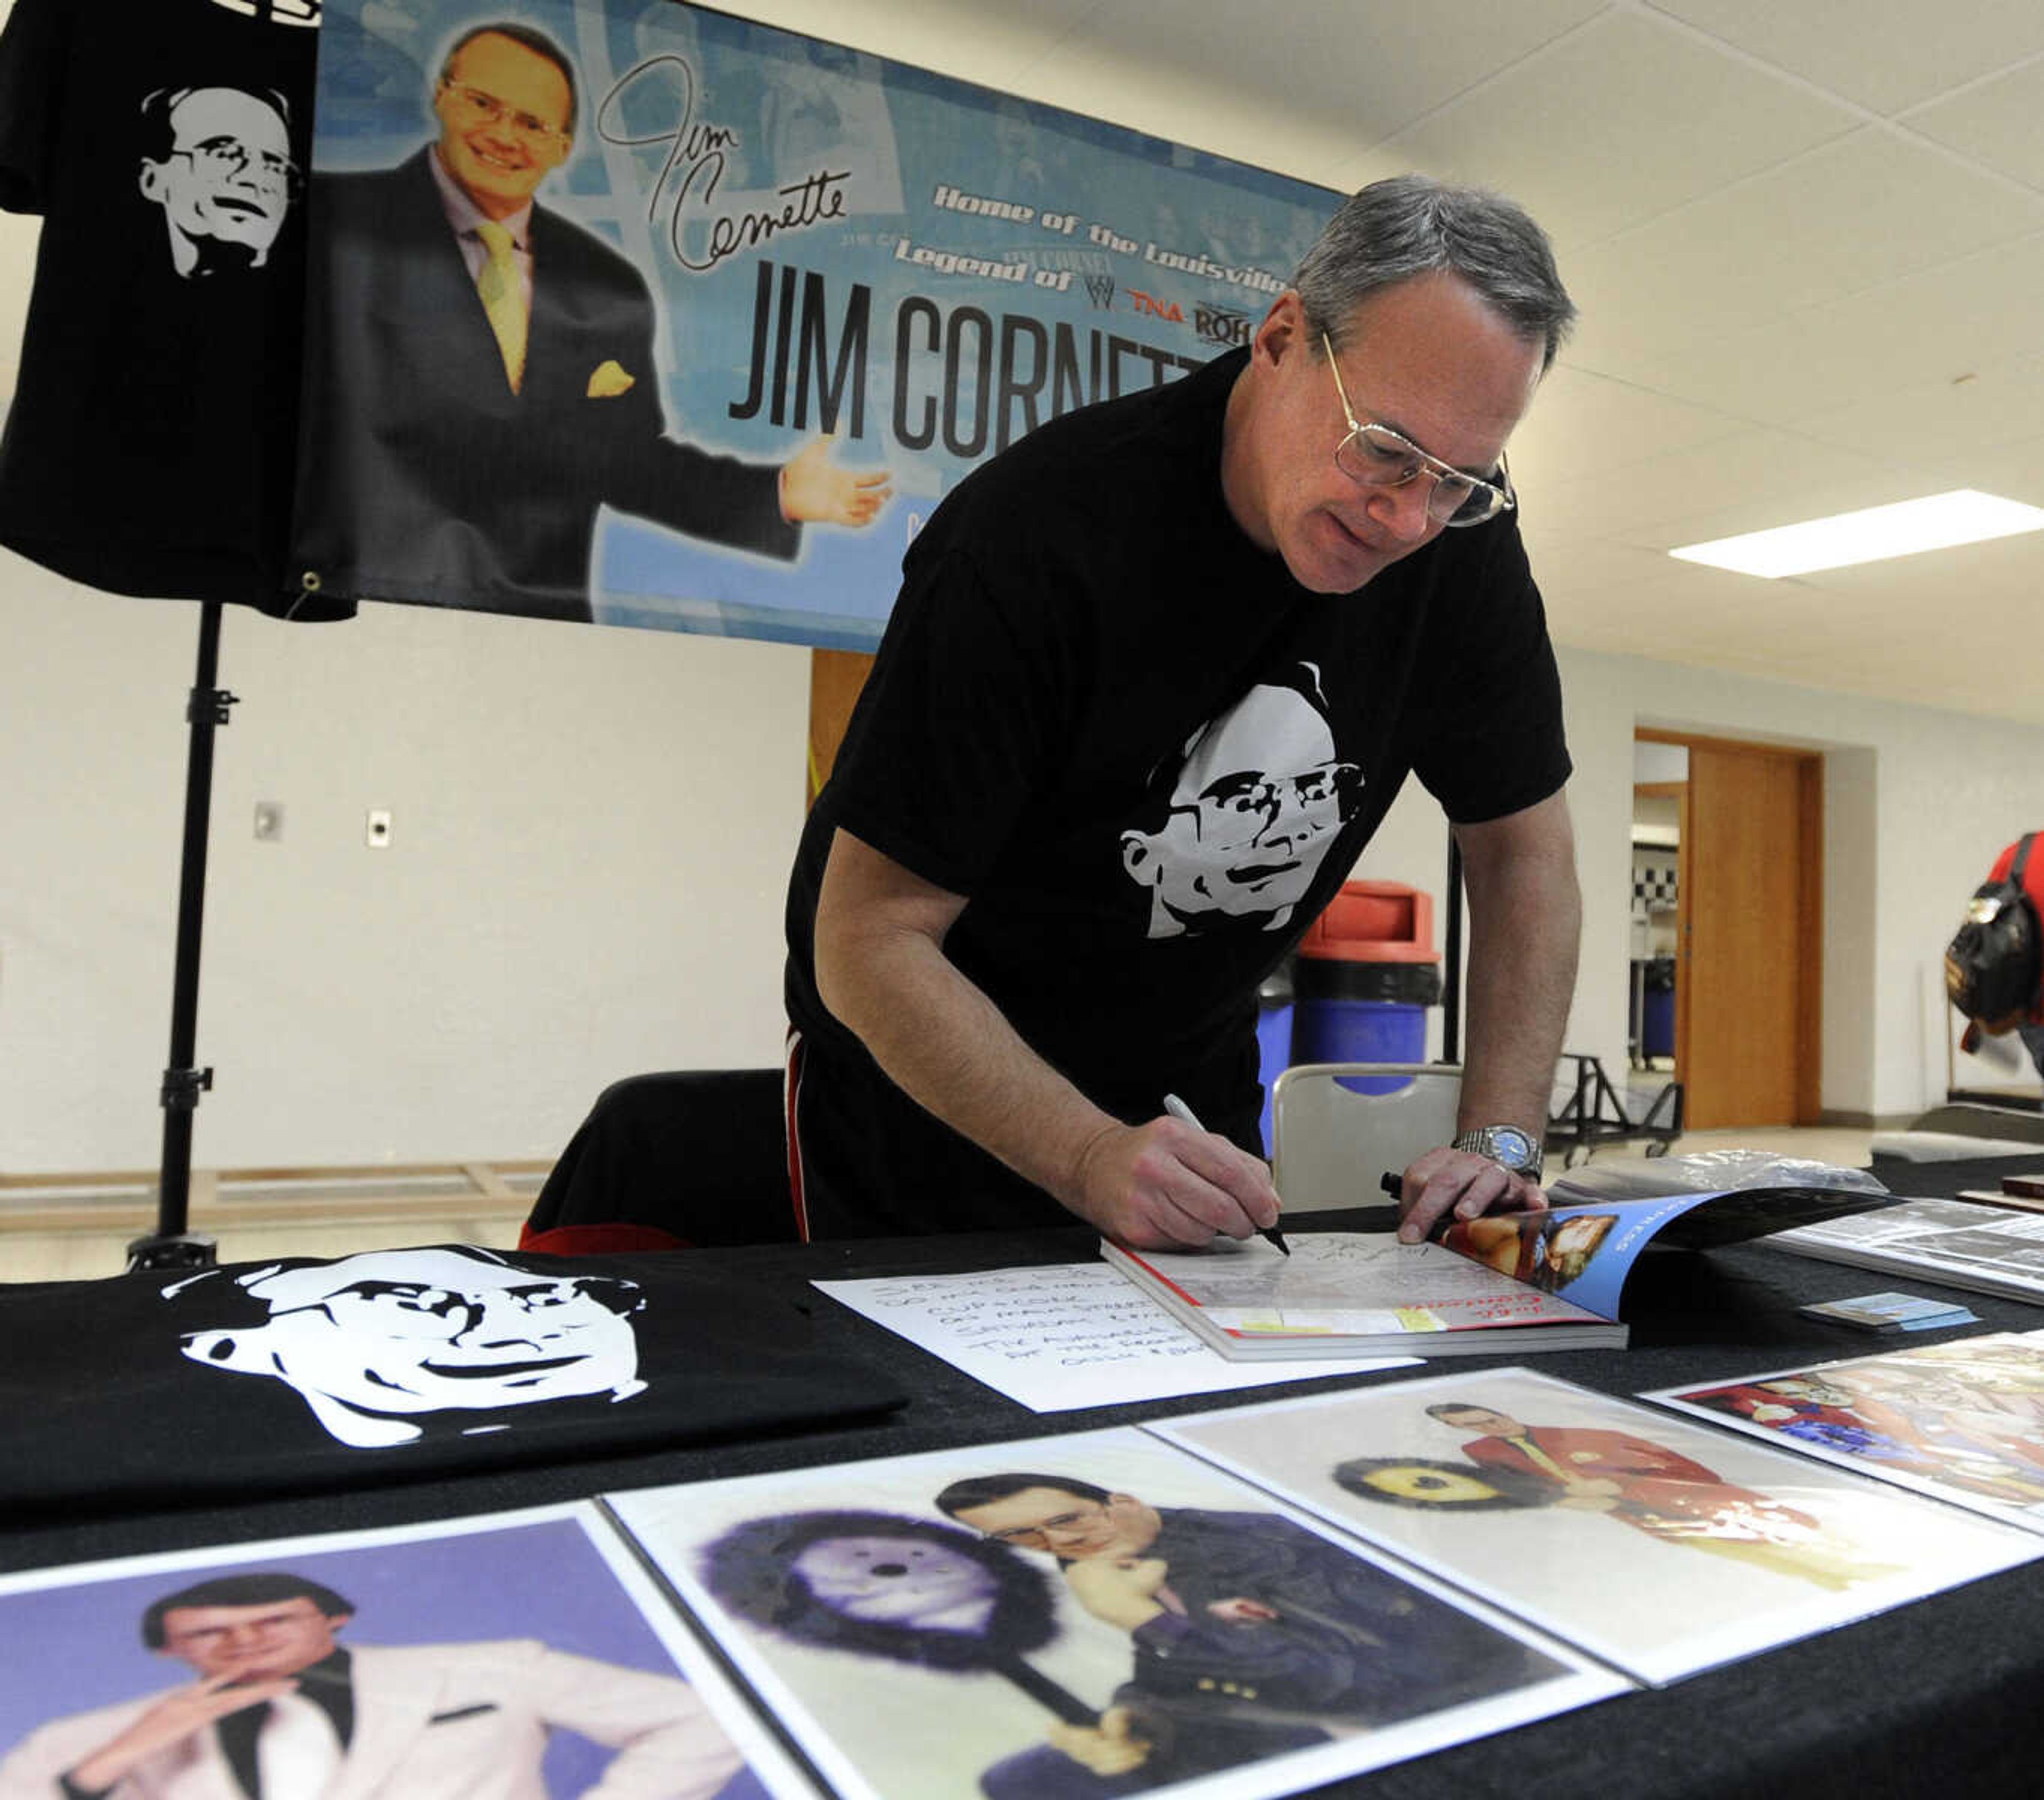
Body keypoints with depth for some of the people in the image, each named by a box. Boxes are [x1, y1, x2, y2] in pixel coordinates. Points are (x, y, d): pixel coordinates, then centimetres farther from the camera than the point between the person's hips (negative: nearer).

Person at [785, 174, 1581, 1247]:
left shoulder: (1460, 542, -12)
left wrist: (1500, 1139, -13)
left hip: (1196, 1093, 4)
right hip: (923, 1093, -4)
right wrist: (1093, 1161, -38)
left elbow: (1522, 845, -2)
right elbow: (871, 942, -27)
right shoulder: (1040, 530, -29)